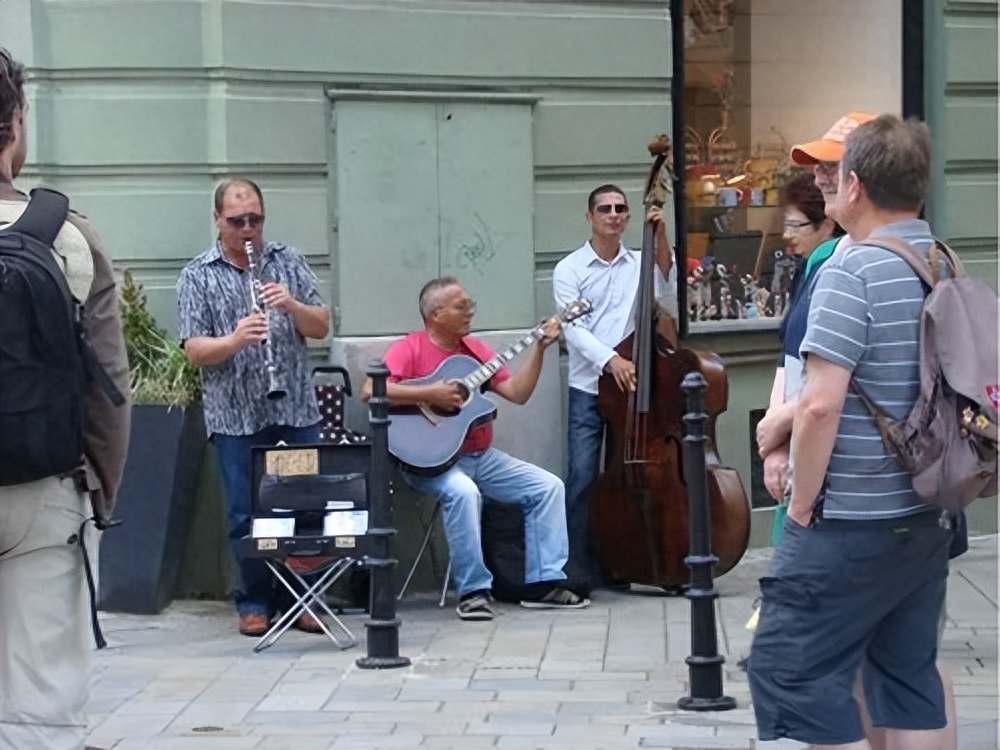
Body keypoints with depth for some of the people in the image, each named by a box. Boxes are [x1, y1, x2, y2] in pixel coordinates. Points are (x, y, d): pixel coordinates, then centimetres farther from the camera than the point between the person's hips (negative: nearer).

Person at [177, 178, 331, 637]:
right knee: (246, 513, 2)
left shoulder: (288, 262, 8)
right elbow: (194, 351, -5)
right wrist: (235, 339, -24)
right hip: (236, 414, -2)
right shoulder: (197, 277, 1)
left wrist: (293, 305, -14)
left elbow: (321, 327, 6)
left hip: (296, 408, 2)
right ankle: (255, 602, 13)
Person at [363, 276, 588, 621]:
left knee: (548, 486, -3)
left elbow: (518, 393, 7)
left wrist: (540, 348, -3)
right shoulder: (411, 348, -8)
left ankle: (544, 582, 0)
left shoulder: (474, 348, 11)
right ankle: (473, 590, -25)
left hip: (480, 455, 7)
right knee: (463, 491, -37)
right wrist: (430, 394, -25)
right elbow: (369, 391, -23)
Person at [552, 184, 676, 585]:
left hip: (632, 385, 2)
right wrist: (609, 359, -22)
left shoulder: (641, 264, 10)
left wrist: (661, 237, -16)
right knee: (582, 477, -7)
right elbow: (574, 329, -8)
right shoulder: (569, 269, 2)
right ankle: (579, 567, 0)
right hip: (588, 389, -2)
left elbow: (667, 287, -11)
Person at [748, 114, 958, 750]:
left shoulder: (853, 272, -16)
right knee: (912, 676, 13)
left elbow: (821, 404, -23)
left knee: (790, 670, -2)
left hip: (851, 525, -8)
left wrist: (803, 504, -11)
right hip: (927, 520, 8)